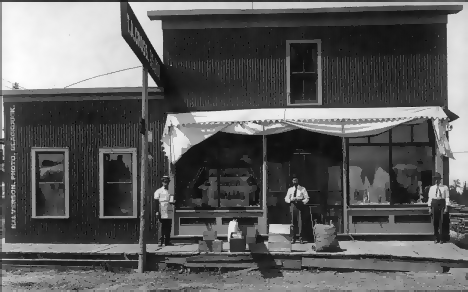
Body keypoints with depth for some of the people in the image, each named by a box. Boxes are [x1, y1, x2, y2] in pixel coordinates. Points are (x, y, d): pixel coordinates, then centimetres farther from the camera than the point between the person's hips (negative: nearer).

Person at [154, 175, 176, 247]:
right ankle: (160, 241, 3)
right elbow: (156, 202, -1)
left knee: (168, 228, 4)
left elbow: (172, 201, 21)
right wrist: (157, 212, -8)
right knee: (162, 228, -3)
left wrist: (173, 202, -4)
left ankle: (167, 241, 11)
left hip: (169, 214, 4)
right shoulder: (158, 191, 3)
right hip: (162, 214, -4)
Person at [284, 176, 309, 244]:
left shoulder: (302, 189, 4)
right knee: (293, 223, 3)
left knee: (301, 223, -4)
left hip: (301, 206, -2)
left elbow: (307, 198, 1)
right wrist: (291, 200, -11)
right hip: (293, 205, 2)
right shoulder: (290, 189, 11)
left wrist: (302, 202, -18)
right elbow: (286, 198, 10)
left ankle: (301, 238, 5)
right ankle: (293, 238, 11)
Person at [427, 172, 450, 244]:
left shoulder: (445, 187, 1)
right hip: (434, 204, 2)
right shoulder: (432, 188, 9)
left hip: (442, 203, -2)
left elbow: (447, 197, -2)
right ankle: (436, 238, 11)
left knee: (441, 222, -1)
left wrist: (446, 207, -8)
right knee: (435, 222, 3)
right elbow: (430, 198, 8)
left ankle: (441, 238, 7)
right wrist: (429, 207, 3)